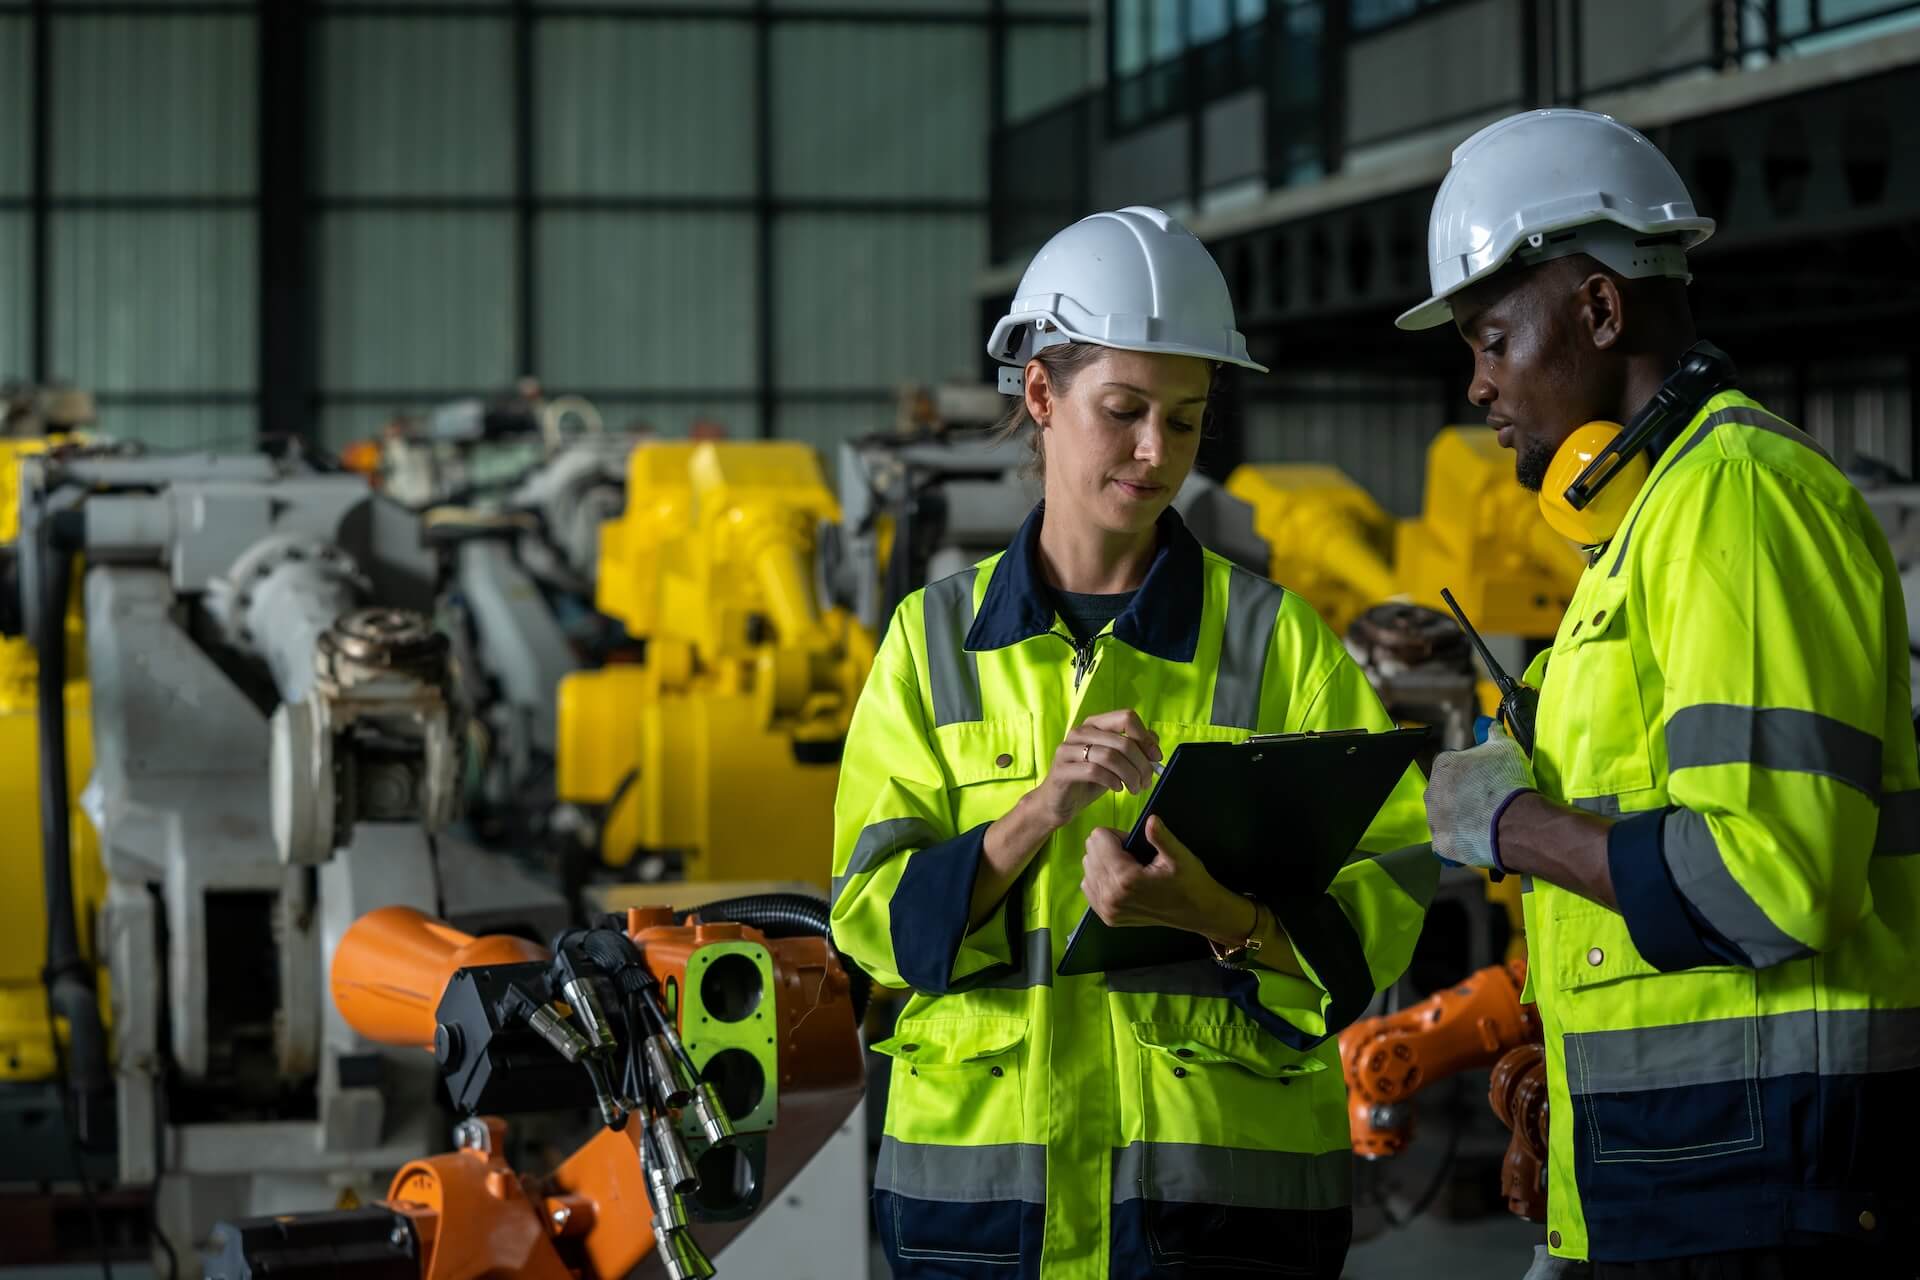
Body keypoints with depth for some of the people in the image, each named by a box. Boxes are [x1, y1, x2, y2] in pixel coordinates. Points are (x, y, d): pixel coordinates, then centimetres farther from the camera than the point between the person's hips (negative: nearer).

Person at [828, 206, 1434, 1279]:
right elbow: (873, 912, -2)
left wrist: (1221, 915, -24)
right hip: (984, 1168, 1)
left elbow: (1383, 908, -5)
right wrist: (1042, 809, -17)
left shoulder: (1276, 639, 3)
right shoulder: (937, 639, 7)